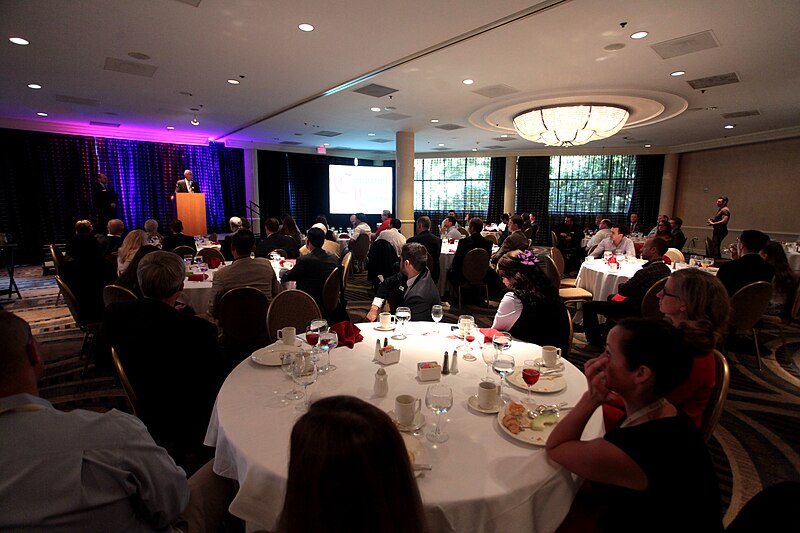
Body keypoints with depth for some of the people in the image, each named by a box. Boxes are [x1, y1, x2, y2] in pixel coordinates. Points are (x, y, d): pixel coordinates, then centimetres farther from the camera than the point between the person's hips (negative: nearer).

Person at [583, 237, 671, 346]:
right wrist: (628, 285, -3)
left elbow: (622, 290, -21)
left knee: (588, 305, -6)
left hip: (635, 311, -10)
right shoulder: (666, 269, -2)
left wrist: (621, 285, 0)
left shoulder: (646, 272, -32)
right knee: (611, 297, 35)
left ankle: (595, 342, 7)